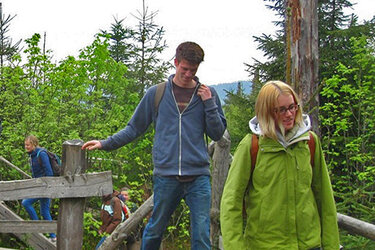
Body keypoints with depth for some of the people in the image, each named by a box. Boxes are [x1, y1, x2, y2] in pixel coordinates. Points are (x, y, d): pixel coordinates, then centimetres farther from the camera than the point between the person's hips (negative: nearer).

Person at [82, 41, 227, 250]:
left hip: (199, 177, 0)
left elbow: (217, 134, 8)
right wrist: (105, 143, 7)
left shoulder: (208, 94, 9)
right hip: (166, 176, 0)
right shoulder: (156, 94, 7)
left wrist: (208, 104, -3)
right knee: (155, 230, 10)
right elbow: (134, 128, 13)